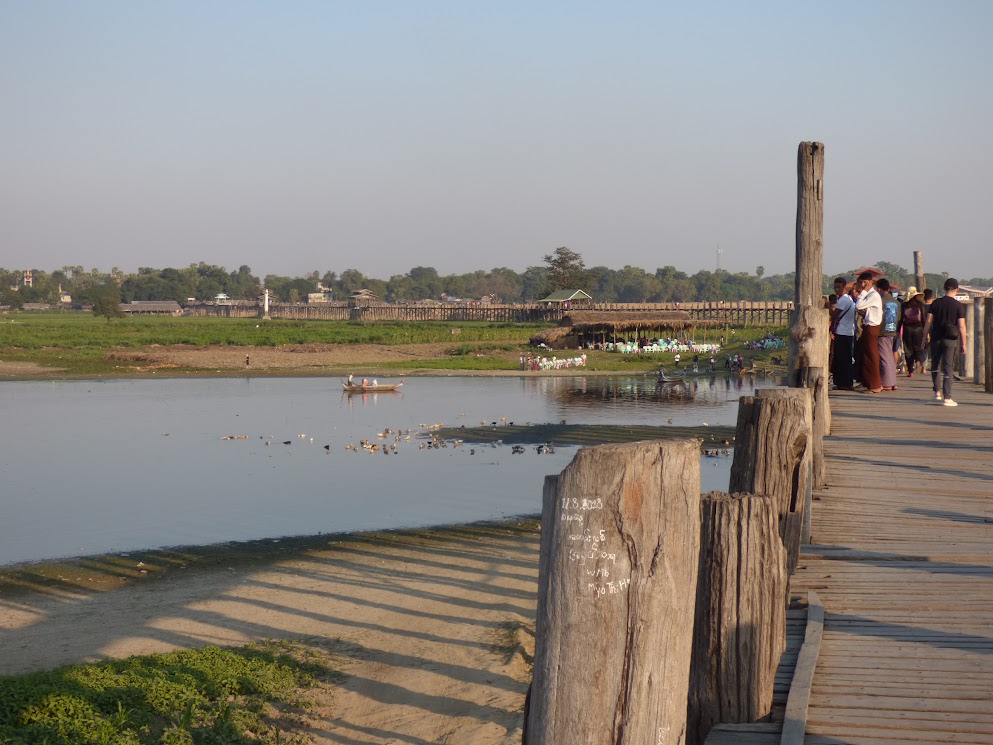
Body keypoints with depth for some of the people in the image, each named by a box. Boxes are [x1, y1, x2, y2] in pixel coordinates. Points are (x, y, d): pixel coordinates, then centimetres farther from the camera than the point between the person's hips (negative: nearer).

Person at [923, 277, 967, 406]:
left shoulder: (936, 303, 1)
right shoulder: (958, 306, -5)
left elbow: (928, 322, -1)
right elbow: (961, 326, -7)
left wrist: (925, 337, 9)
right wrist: (963, 344, -1)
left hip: (936, 338, 2)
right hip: (951, 340, -2)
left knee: (935, 365, 18)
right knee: (948, 368, 0)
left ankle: (937, 393, 13)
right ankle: (947, 398, -2)